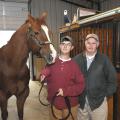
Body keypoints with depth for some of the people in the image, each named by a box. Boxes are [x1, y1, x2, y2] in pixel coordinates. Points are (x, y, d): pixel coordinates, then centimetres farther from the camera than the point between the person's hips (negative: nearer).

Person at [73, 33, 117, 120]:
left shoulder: (104, 59, -5)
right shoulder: (77, 59, 0)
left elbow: (112, 79, -1)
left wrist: (106, 94, -2)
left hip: (99, 101, -2)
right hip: (81, 101, 2)